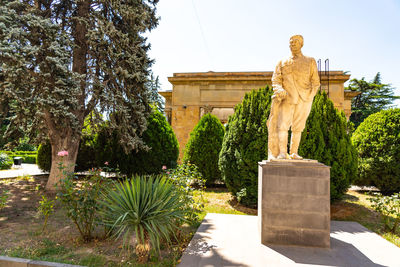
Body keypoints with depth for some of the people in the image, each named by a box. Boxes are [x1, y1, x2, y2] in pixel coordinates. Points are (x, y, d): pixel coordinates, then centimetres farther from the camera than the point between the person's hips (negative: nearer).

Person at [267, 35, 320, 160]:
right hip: (287, 98, 0)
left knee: (298, 127, -1)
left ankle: (294, 153, 4)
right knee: (283, 124, -13)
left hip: (304, 99, 0)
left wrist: (311, 95, -4)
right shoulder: (283, 63, 18)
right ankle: (282, 153, -15)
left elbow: (315, 81, 12)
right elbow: (276, 80, 7)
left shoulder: (310, 61, 17)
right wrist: (279, 90, -14)